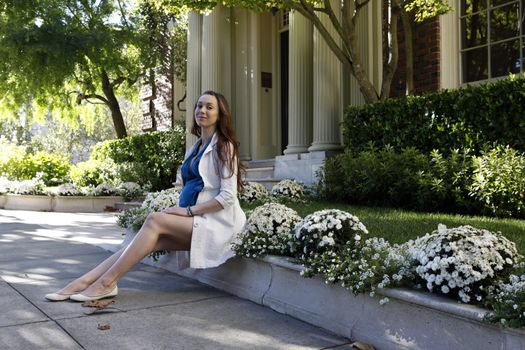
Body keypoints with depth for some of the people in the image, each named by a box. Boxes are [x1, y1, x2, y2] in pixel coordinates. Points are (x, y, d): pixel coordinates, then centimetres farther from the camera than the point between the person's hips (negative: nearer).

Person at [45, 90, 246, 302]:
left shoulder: (224, 147, -4)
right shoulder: (194, 149, 20)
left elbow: (227, 197, -12)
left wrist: (189, 210, -15)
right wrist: (178, 211, 0)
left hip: (216, 222, -6)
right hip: (192, 221, 6)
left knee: (155, 220, -26)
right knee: (149, 241, -17)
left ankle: (107, 282, -25)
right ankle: (83, 282, -25)